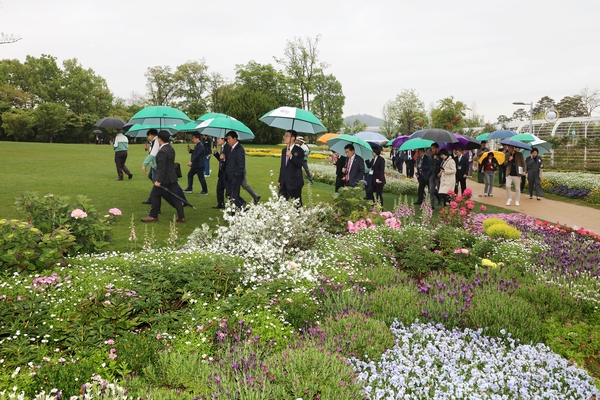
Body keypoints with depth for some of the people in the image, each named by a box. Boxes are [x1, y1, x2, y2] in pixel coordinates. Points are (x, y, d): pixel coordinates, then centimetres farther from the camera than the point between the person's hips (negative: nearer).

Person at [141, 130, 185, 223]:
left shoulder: (162, 151, -19)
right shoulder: (171, 148, 10)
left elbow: (161, 167, -22)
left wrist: (158, 180, -22)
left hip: (164, 178, -9)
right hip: (172, 177, 9)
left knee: (155, 195, 6)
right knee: (174, 196, 8)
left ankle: (153, 216, 14)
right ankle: (181, 216, 7)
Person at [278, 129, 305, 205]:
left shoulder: (299, 150, -6)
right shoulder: (284, 150, 14)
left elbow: (300, 164, -17)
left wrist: (291, 156, -29)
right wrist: (279, 180, 16)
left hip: (294, 182, -6)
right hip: (284, 182, 6)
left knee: (296, 204, 1)